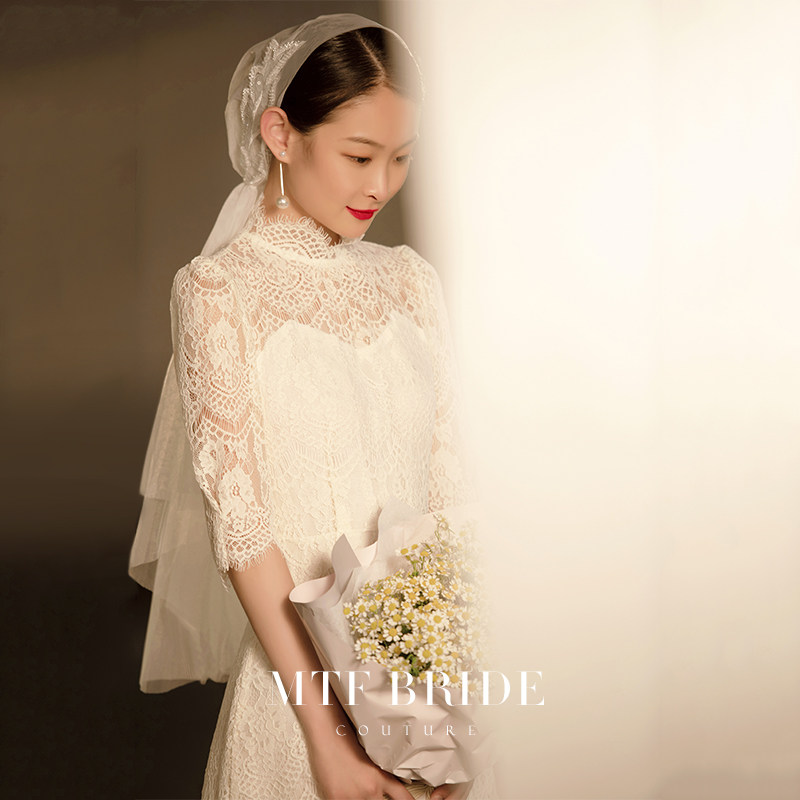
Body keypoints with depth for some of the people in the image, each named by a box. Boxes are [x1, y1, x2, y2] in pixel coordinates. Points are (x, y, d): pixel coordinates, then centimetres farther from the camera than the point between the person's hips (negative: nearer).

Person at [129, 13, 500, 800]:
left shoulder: (408, 279, 3)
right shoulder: (217, 290, -10)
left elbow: (444, 478, 1)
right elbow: (238, 523, -14)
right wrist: (324, 728, -18)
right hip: (298, 663, -4)